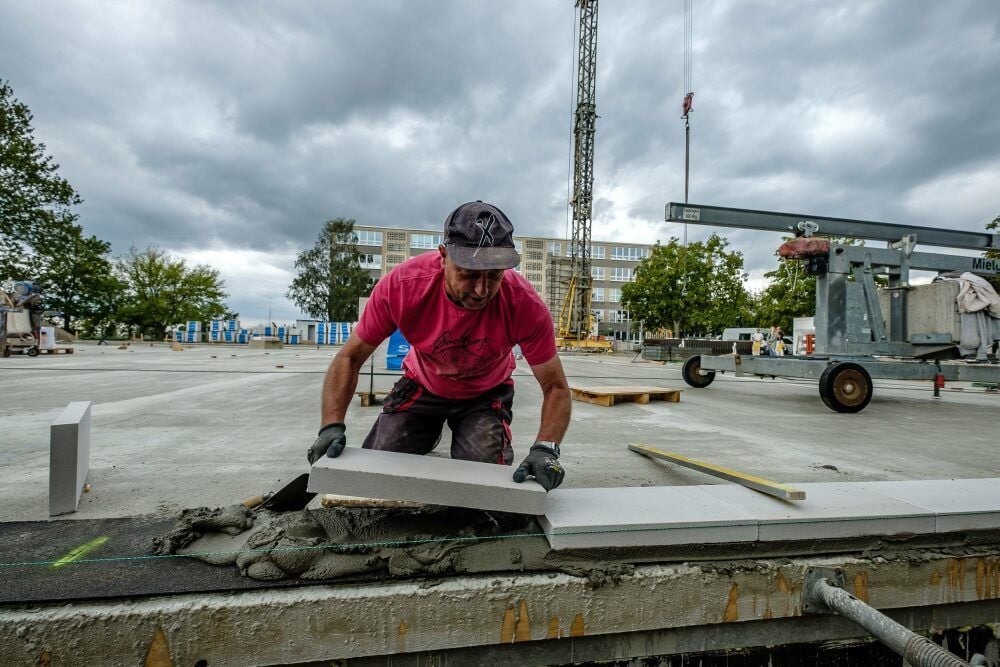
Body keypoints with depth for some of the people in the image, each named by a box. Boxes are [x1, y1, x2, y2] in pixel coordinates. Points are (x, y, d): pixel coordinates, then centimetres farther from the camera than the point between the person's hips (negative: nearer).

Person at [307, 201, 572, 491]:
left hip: (486, 393, 0)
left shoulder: (526, 305, -33)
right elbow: (350, 358, -18)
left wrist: (545, 448, -39)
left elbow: (555, 387, -22)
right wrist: (331, 426, -31)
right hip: (422, 385, 1)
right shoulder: (402, 284, -32)